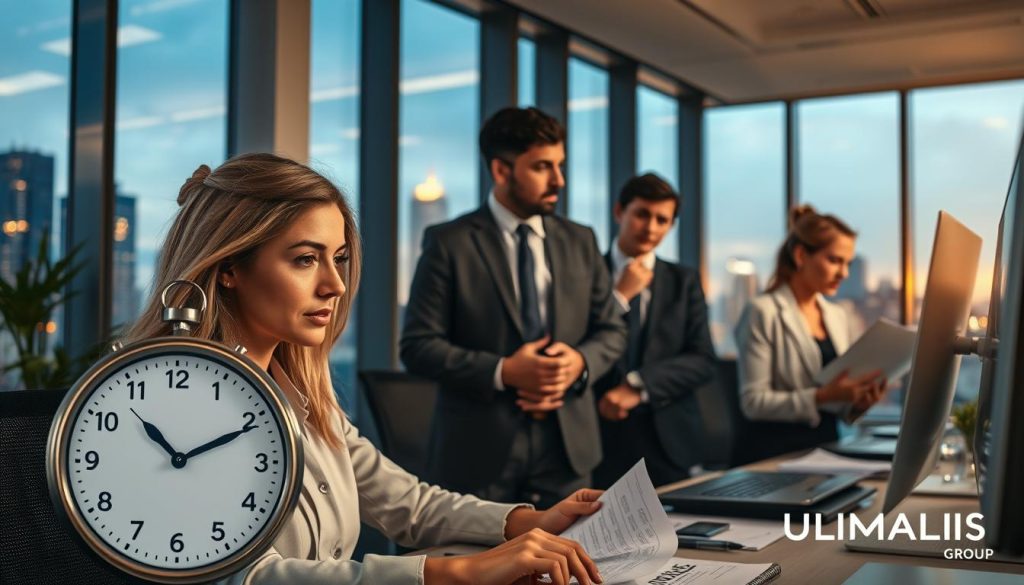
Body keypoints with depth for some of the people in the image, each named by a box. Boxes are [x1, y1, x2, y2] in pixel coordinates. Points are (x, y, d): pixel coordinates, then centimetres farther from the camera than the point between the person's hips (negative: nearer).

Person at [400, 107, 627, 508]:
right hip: (480, 454, -3)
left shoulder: (580, 242, 9)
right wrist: (502, 372, -18)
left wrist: (579, 362, -9)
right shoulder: (449, 243, -4)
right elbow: (418, 346, -7)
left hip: (566, 447, 4)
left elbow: (612, 331, 13)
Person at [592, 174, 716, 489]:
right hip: (601, 440, -2)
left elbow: (703, 360, 0)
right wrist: (620, 296, -11)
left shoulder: (684, 280, 9)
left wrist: (638, 386, -13)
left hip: (668, 442, 2)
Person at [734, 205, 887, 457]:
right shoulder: (763, 313, -7)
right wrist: (821, 397, -21)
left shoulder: (838, 317, 13)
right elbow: (753, 402, -12)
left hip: (828, 446, 6)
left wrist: (858, 402, -4)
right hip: (779, 453, -6)